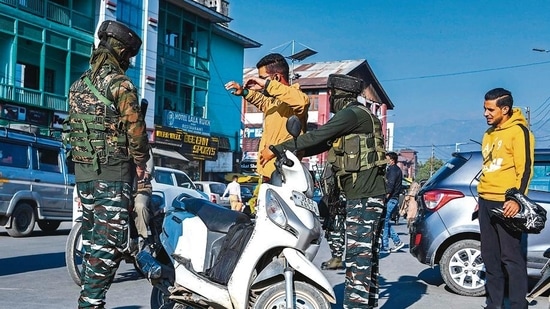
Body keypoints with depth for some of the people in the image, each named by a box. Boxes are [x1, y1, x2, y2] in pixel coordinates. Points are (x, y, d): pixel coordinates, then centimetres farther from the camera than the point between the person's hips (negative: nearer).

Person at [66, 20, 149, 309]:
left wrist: (84, 155, 18)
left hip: (82, 169, 8)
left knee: (92, 234, 16)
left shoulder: (78, 84, 13)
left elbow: (74, 124, 15)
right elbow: (135, 128, -12)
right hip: (113, 171, -8)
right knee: (110, 241, -7)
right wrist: (141, 161, 1)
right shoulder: (120, 84, -11)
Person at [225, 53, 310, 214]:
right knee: (253, 209, 10)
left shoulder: (292, 97, -10)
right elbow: (261, 101, 45)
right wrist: (244, 92, 27)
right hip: (268, 174, 10)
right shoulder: (273, 101, 21)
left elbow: (303, 101, -35)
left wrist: (268, 84, -29)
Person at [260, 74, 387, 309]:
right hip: (370, 195, 11)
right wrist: (285, 154, 20)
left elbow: (315, 137, -16)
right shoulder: (353, 117, 22)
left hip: (364, 197, -11)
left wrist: (276, 150, -12)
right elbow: (321, 143, 22)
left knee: (358, 255, -12)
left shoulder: (353, 114, -11)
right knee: (367, 255, 12)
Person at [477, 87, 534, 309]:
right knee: (490, 257, 9)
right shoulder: (489, 134, 19)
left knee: (511, 258, -7)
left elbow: (525, 168, -13)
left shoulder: (518, 131, -6)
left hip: (506, 203, -8)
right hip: (486, 202, 8)